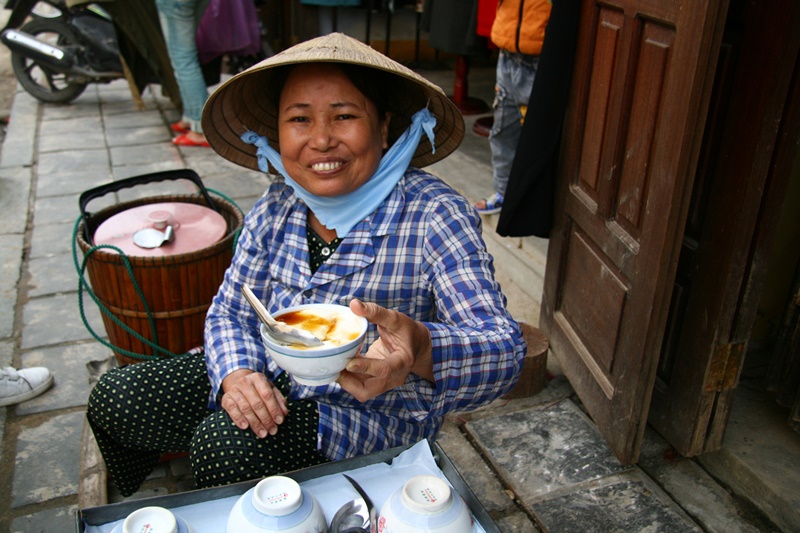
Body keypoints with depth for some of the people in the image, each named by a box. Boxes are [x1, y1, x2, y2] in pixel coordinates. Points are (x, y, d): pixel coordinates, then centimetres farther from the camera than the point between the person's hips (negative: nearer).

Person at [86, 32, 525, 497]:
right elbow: (230, 311, 5)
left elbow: (504, 352, -32)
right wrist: (236, 373, -18)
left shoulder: (434, 216, -23)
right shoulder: (277, 207, -5)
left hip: (375, 418, -5)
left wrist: (420, 351, -55)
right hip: (270, 387, 6)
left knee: (224, 444, -28)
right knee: (114, 399, 0)